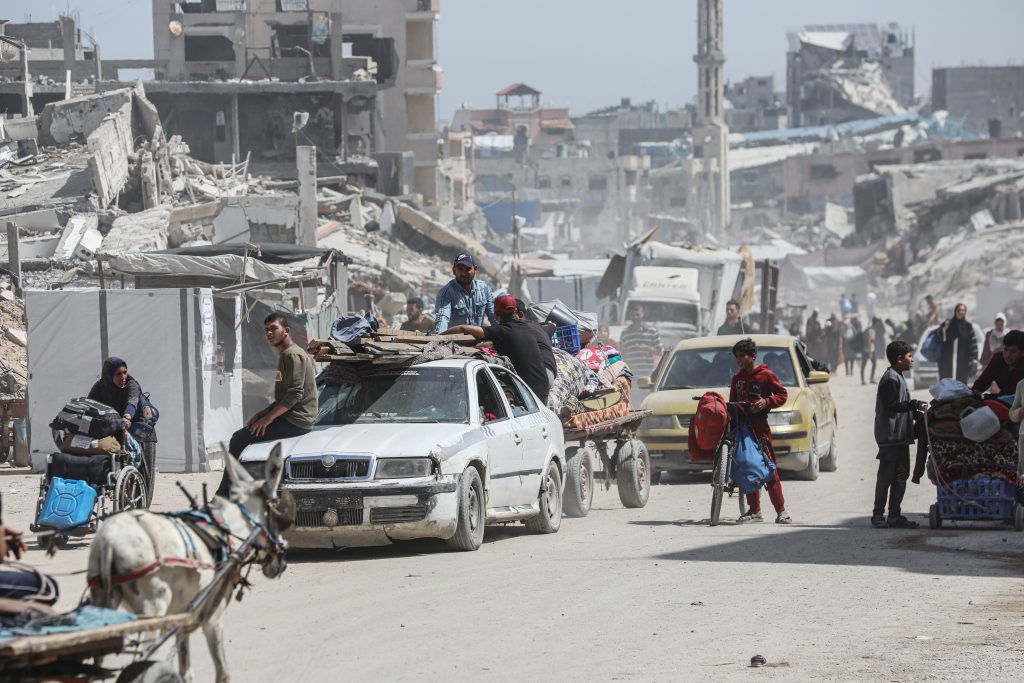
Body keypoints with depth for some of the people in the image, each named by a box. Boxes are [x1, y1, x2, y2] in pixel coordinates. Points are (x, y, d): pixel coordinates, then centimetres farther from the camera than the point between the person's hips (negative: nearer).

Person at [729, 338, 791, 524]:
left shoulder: (766, 375, -1)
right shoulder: (737, 378, 16)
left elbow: (782, 395, -1)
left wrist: (766, 402, -16)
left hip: (759, 425, -6)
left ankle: (781, 510, -7)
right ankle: (754, 510, 12)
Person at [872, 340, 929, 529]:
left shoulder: (898, 378, 18)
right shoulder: (891, 379, -13)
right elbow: (891, 405, -20)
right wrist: (915, 405, -19)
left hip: (901, 435, 10)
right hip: (890, 436, -10)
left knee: (901, 476, 9)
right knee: (886, 476, -5)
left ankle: (894, 515, 12)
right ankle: (878, 514, 0)